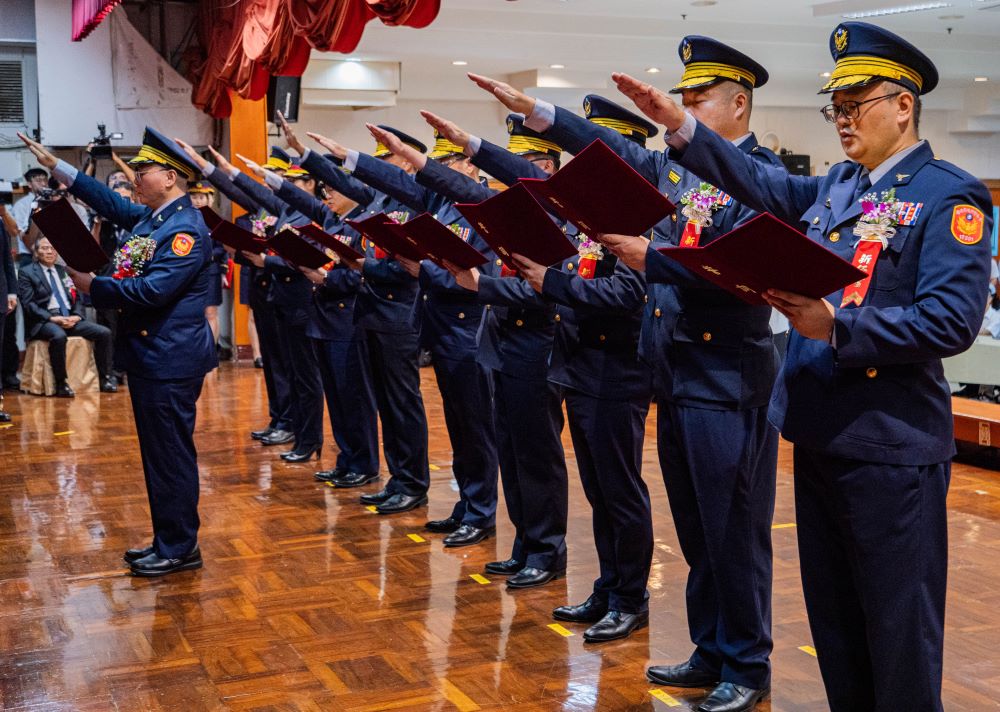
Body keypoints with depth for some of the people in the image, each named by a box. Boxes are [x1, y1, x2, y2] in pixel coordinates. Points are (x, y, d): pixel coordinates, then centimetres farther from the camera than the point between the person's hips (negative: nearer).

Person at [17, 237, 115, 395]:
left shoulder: (64, 271, 21)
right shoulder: (27, 273, 4)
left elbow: (77, 297, 17)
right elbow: (28, 304, -7)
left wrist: (77, 315, -5)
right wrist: (52, 318, -19)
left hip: (70, 318, 6)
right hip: (44, 321, -6)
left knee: (104, 332, -14)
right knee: (59, 336, -39)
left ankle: (104, 378, -6)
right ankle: (61, 383, -27)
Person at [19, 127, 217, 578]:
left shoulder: (186, 230, -17)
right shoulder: (149, 217, 11)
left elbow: (152, 290, -25)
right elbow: (111, 202, 24)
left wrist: (92, 287, -17)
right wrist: (54, 165, 24)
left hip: (170, 359, -10)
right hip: (148, 354, 10)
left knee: (171, 454, -2)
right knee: (159, 453, 15)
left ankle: (179, 549, 9)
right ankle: (168, 541, 25)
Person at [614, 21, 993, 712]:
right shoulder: (836, 187, 13)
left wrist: (837, 327, -23)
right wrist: (681, 126, 0)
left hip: (891, 446, -7)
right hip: (819, 434, 7)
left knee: (897, 628, 3)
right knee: (833, 618, 17)